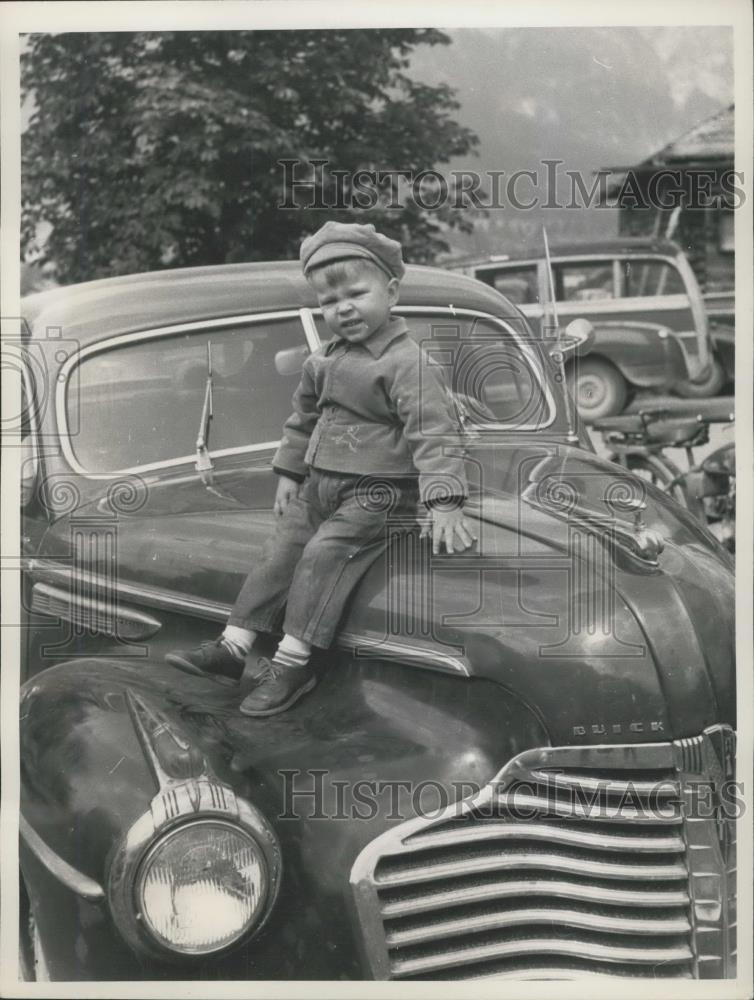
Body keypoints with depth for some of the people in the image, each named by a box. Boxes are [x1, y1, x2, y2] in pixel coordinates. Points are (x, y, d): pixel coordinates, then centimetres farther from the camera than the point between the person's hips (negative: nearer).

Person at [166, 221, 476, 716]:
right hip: (321, 488, 8)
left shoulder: (407, 362, -16)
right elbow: (304, 420, 24)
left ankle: (292, 662, -15)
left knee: (323, 553, -21)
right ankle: (234, 646, 9)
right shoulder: (323, 361, 10)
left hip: (379, 495, -8)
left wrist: (444, 505, -32)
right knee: (280, 550, 3)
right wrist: (289, 474, 23)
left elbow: (435, 431, -24)